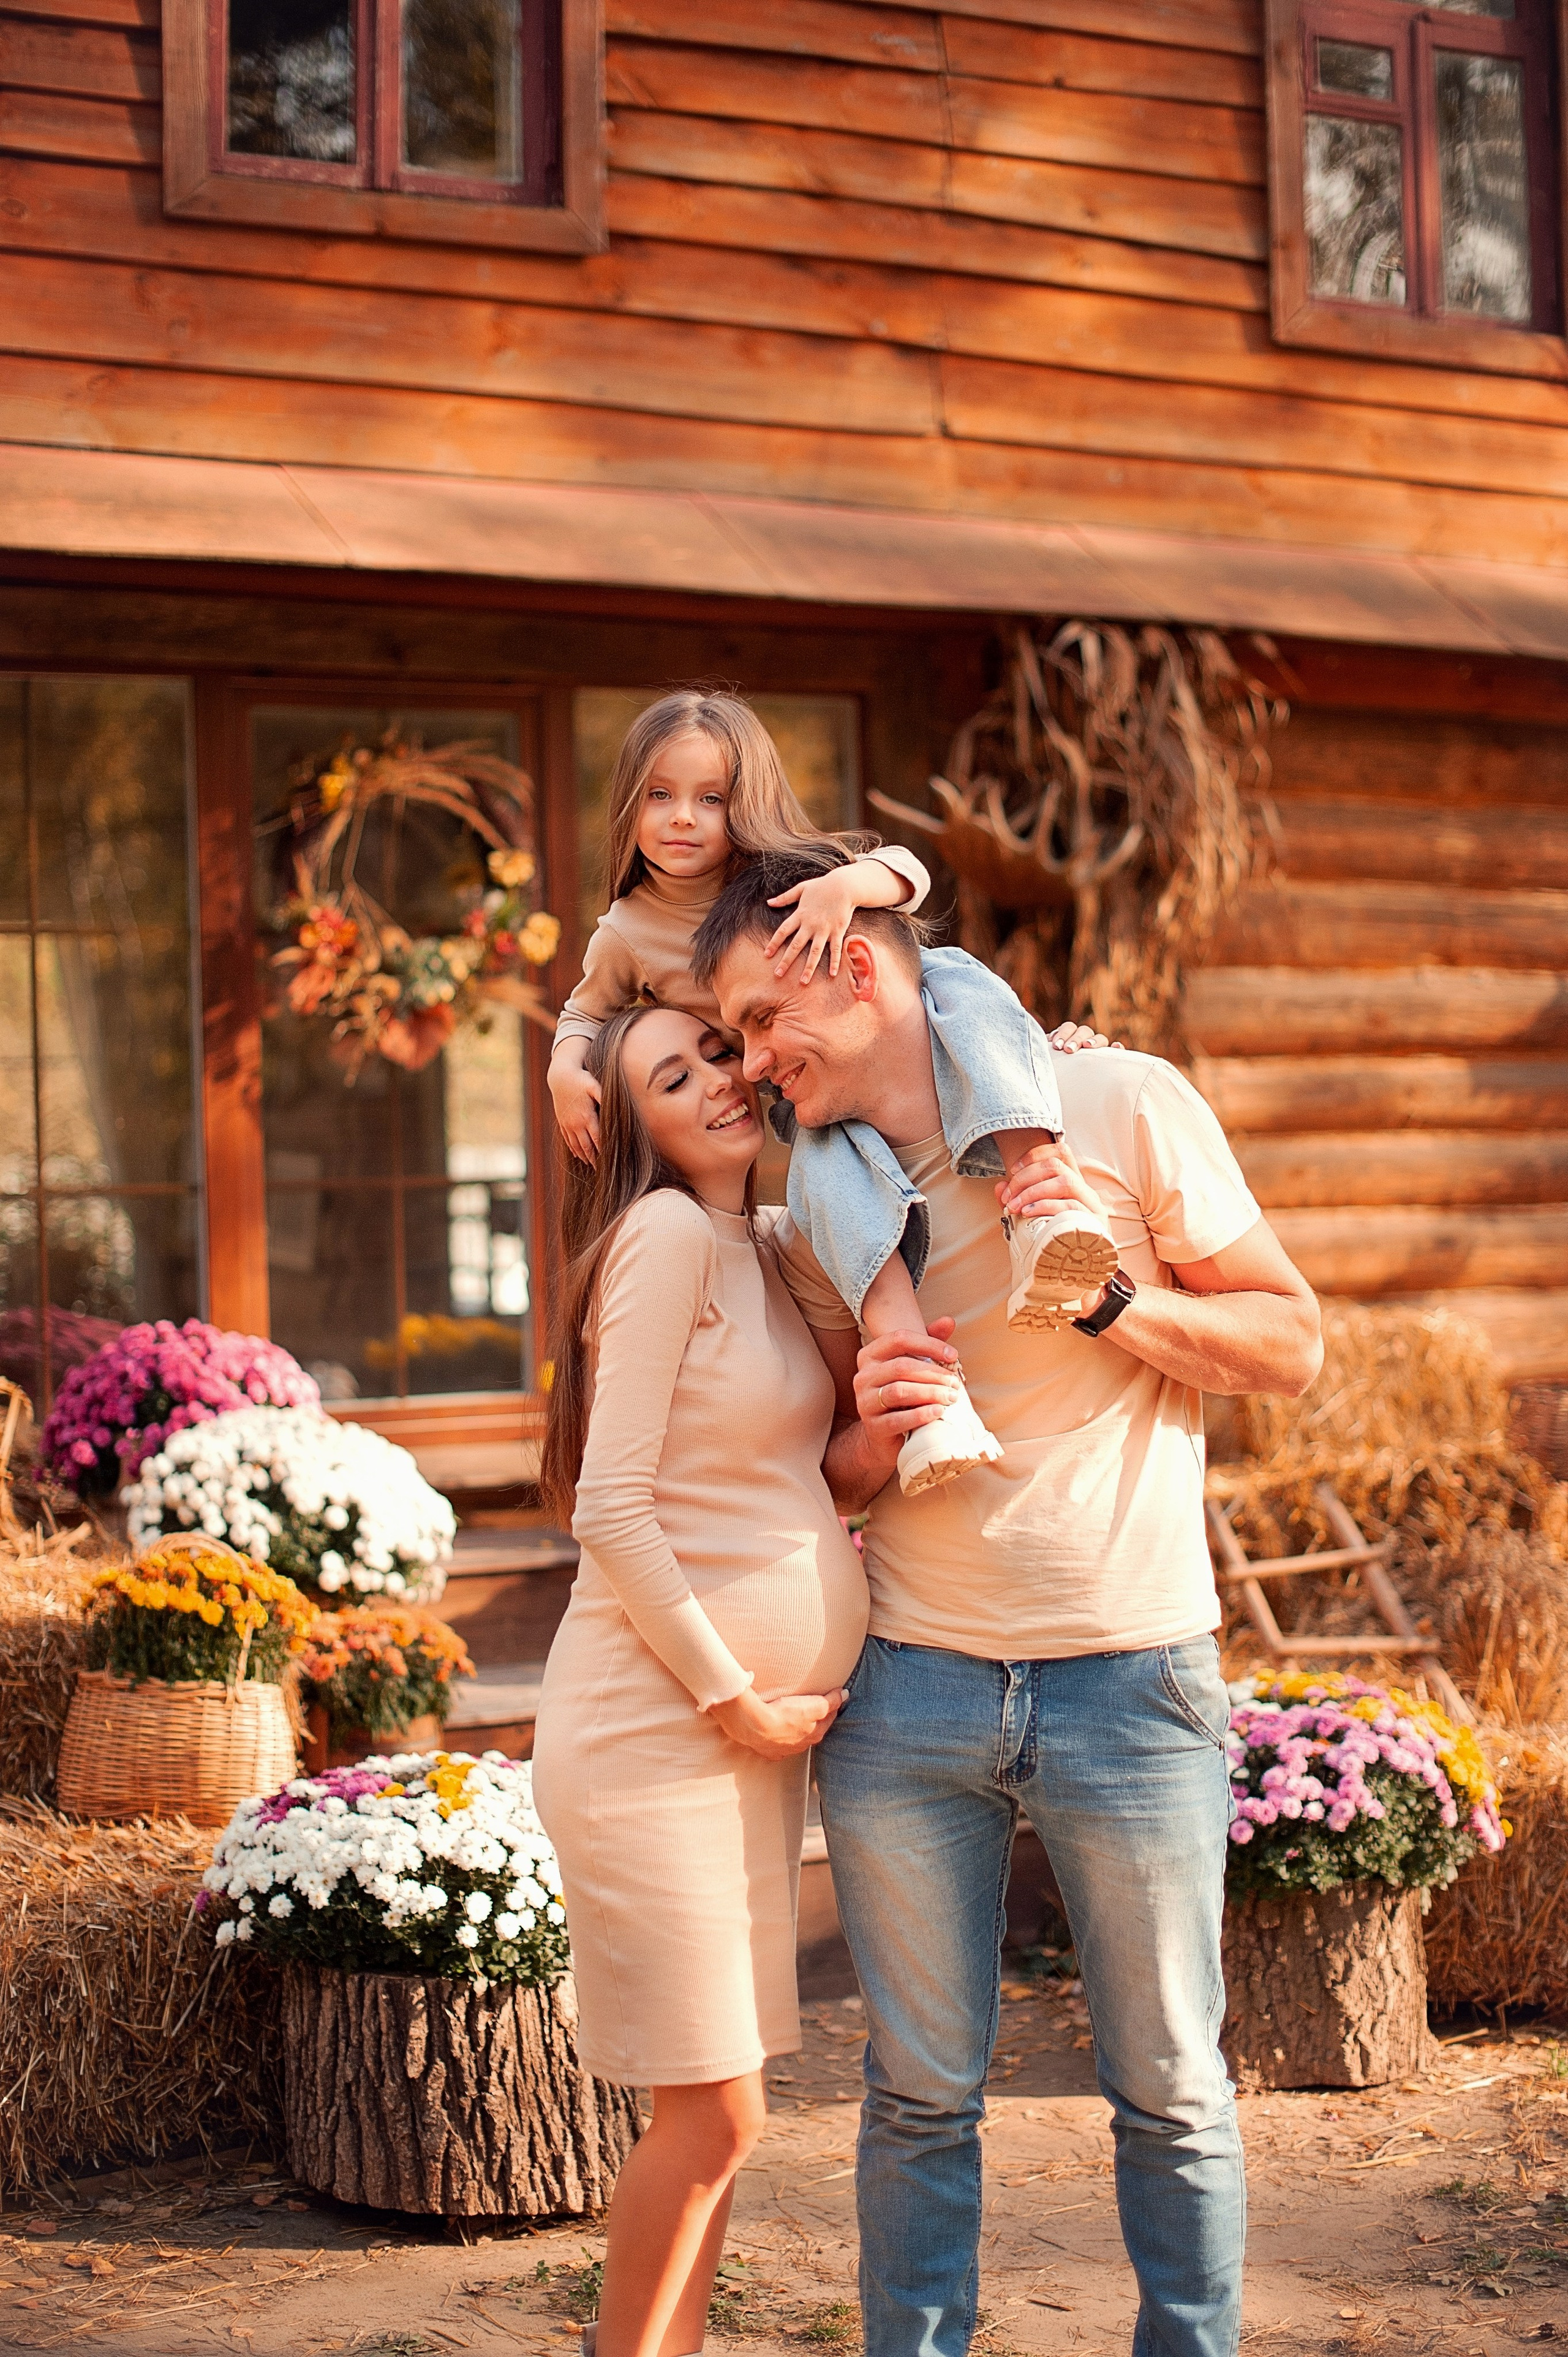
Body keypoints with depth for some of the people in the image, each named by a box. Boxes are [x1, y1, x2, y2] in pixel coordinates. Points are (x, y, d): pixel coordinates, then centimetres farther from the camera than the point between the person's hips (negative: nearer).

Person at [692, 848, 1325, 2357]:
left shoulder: (1120, 1108, -5)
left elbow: (1291, 1345, 0)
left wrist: (1111, 1293, -15)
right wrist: (871, 1430, -8)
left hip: (1130, 1682, -3)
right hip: (907, 1693, 3)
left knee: (1169, 2091, 7)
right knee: (920, 2094, 8)